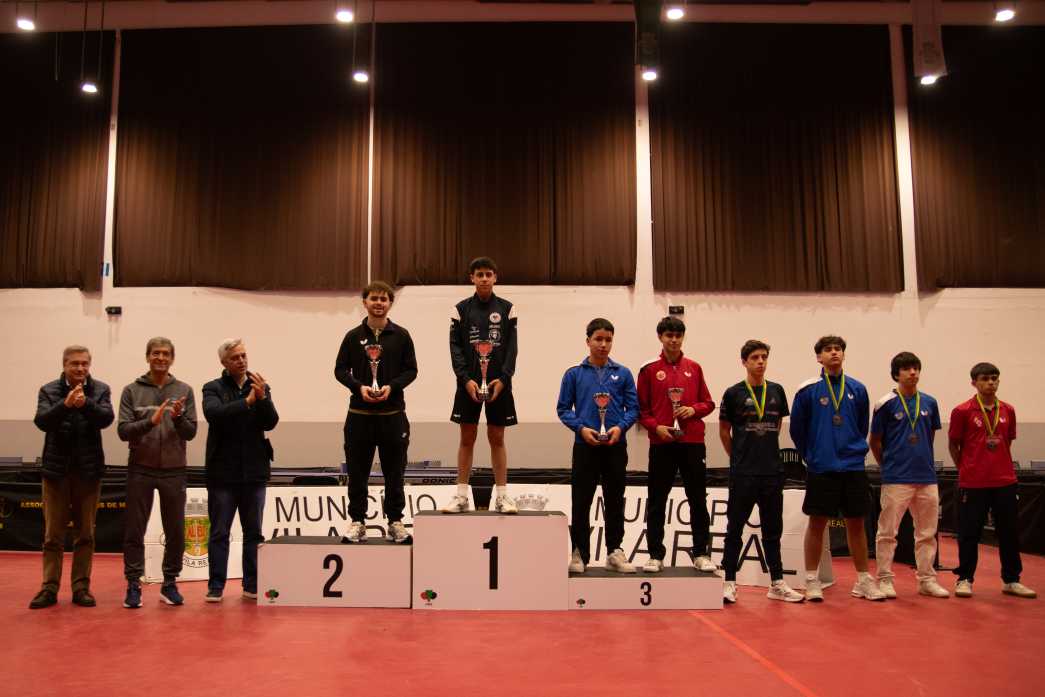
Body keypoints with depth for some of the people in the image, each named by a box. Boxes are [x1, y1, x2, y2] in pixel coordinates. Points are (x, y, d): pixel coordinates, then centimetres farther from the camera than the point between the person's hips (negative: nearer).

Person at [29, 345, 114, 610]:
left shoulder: (100, 389, 2)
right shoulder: (49, 390, 1)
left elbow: (106, 418, -13)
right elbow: (41, 421, -13)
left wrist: (85, 403, -31)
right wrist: (66, 404, -30)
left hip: (88, 469, 0)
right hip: (56, 468, 0)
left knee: (86, 533, 6)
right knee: (53, 533, 5)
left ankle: (81, 587, 14)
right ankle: (49, 588, 13)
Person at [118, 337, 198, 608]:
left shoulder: (184, 391, 4)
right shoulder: (132, 391, 1)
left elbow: (190, 433, -1)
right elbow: (123, 431, -6)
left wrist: (178, 417, -21)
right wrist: (150, 421, -22)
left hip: (174, 471, 1)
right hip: (140, 470, -1)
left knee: (175, 531, 6)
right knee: (134, 530, 4)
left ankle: (170, 584, 19)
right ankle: (133, 585, 14)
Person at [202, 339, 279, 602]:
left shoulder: (260, 388, 7)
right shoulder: (213, 388, 1)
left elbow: (271, 422, -4)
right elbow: (213, 413, -18)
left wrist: (261, 398, -20)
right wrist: (247, 401, -24)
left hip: (254, 471, 2)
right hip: (223, 471, -2)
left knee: (253, 532, 9)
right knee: (219, 532, 4)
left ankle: (252, 585, 17)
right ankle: (216, 586, 12)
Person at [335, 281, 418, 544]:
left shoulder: (401, 335, 4)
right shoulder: (354, 336, 5)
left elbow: (411, 370, 3)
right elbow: (340, 369, 5)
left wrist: (392, 386, -13)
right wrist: (359, 387, -12)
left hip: (393, 413, 0)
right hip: (360, 413, 0)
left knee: (394, 470, 5)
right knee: (357, 471, 5)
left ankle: (395, 521, 17)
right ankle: (357, 521, 17)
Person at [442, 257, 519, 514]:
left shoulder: (507, 309, 5)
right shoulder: (461, 309, 5)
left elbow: (512, 347, 0)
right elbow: (455, 347, -1)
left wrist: (503, 379, -12)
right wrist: (466, 379, -12)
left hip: (498, 383, 0)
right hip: (468, 383, 0)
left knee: (497, 438, 5)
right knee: (467, 438, 4)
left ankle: (502, 495, 10)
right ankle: (461, 495, 10)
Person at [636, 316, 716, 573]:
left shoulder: (694, 368, 9)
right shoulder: (649, 371, 4)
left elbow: (708, 403, 12)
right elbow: (641, 409, 3)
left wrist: (694, 410, -8)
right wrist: (656, 427, -12)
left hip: (692, 443, 2)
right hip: (661, 445, -1)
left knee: (698, 501, 6)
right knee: (657, 503, 3)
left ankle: (701, 553, 16)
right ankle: (656, 555, 12)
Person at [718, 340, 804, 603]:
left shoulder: (776, 391, 7)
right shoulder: (733, 393, -3)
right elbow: (724, 431, 5)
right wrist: (738, 457, 7)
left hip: (772, 471, 4)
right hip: (743, 473, -3)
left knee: (772, 529, 11)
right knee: (735, 528, 4)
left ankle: (777, 584, 19)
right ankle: (729, 583, 11)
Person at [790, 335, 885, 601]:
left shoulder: (857, 389, 4)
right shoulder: (808, 390, -5)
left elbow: (862, 426, 14)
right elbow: (797, 429, 2)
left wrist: (855, 450, 14)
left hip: (854, 467, 3)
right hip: (821, 469, -3)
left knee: (856, 523, 10)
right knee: (817, 523, 3)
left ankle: (863, 580, 23)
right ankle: (812, 581, 13)